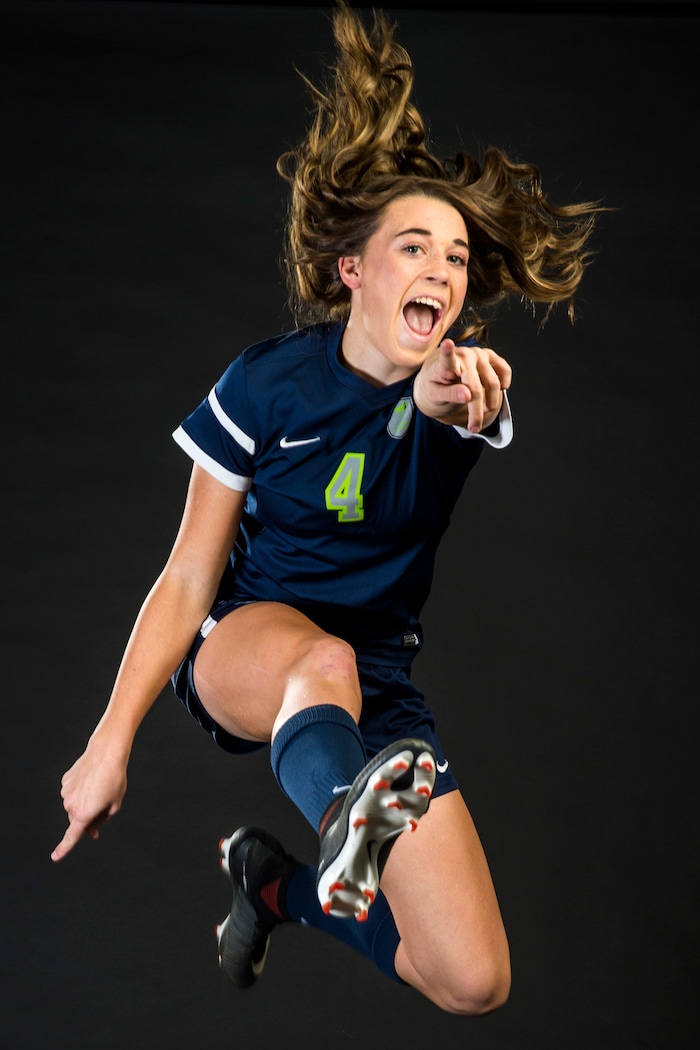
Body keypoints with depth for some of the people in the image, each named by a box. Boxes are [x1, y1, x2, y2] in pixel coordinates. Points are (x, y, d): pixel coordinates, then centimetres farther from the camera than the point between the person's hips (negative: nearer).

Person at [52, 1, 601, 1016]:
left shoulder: (468, 383, -4)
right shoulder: (268, 381, -8)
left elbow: (466, 401, -31)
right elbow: (188, 577, -4)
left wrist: (447, 400, -57)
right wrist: (111, 739, -7)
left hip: (381, 684, 3)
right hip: (245, 640, -3)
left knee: (476, 985, -11)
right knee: (324, 659, -42)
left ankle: (280, 877, 13)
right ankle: (343, 819, -74)